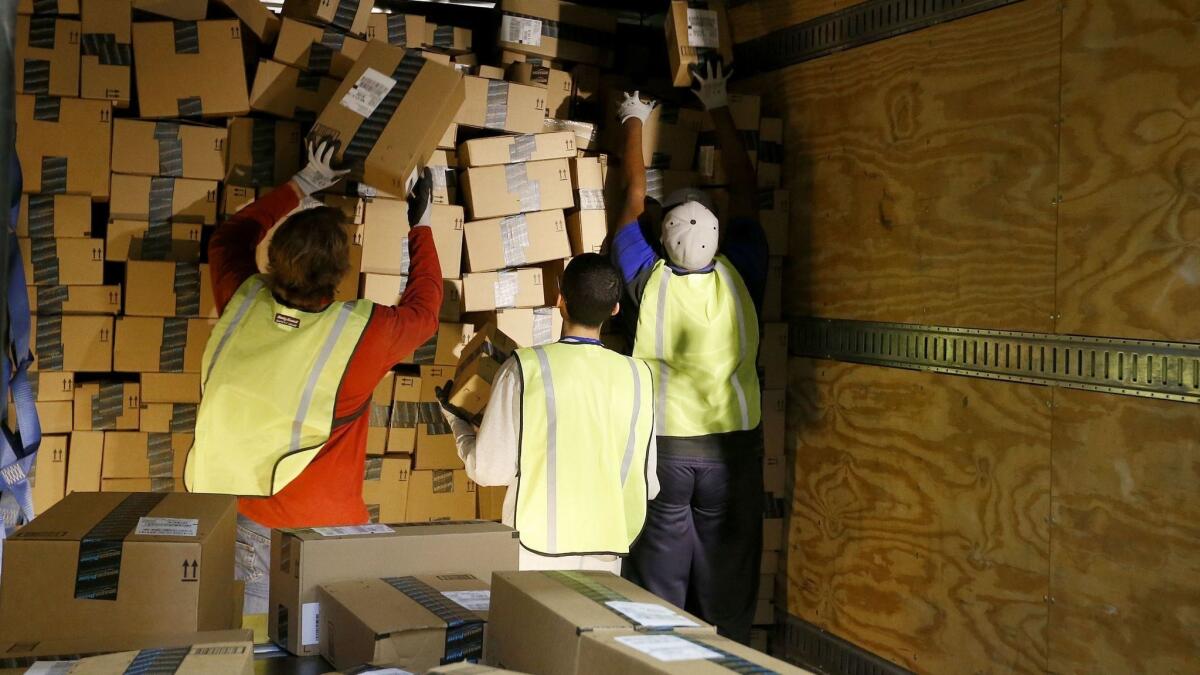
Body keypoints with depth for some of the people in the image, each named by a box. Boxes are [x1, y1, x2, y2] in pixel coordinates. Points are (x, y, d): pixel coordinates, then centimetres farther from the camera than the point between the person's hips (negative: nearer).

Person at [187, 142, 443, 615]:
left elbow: (228, 238, 13)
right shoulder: (361, 334, -22)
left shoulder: (241, 302, -12)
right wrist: (421, 227, 14)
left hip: (230, 519, 4)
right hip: (319, 525, -4)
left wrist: (300, 186, 20)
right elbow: (423, 309, 1)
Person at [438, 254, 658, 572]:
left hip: (536, 554, -2)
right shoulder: (637, 375, -1)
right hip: (605, 554, 2)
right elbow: (647, 484, 5)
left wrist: (456, 421, 14)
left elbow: (489, 470, -4)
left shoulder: (524, 367, -8)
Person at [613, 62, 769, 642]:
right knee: (727, 577, 8)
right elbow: (745, 191, 6)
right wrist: (719, 110, 17)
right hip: (732, 446, 0)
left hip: (662, 445, 0)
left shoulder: (649, 279, -9)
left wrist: (634, 123, 21)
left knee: (659, 579, 7)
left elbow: (634, 198, 6)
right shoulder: (739, 277, -8)